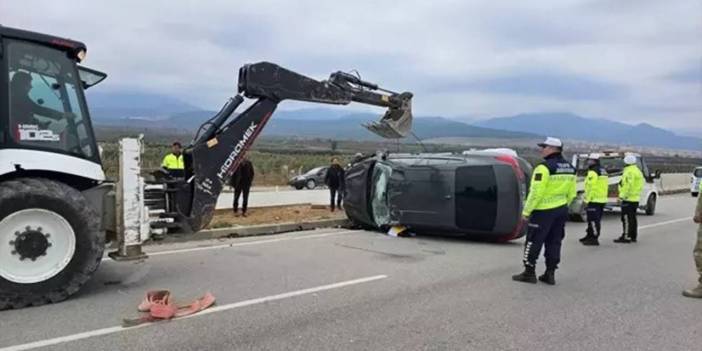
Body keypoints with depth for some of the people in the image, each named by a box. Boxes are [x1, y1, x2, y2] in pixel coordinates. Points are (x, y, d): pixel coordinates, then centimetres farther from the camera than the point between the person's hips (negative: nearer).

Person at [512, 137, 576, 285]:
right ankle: (550, 274, 17)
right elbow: (571, 193, 13)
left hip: (544, 211, -8)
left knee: (533, 241, 2)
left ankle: (529, 273, 7)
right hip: (561, 211, 8)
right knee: (554, 242, 13)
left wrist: (526, 211, -12)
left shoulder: (544, 167, -17)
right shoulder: (570, 168, 9)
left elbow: (536, 192, -20)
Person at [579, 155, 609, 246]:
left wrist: (587, 199, -17)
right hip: (602, 199, 10)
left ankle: (594, 239, -5)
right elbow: (605, 186, 18)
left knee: (593, 219, -6)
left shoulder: (593, 172, -14)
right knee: (597, 219, 15)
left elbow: (591, 187, -20)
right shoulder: (603, 171, 16)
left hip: (594, 200, -10)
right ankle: (590, 236, 26)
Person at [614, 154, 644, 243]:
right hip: (635, 198, 10)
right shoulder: (638, 171, 17)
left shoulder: (629, 172, -15)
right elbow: (637, 185, 19)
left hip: (628, 199, -10)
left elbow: (628, 186, -22)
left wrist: (622, 196, -19)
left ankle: (626, 237, -8)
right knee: (633, 218, 14)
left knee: (626, 218, -8)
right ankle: (633, 237, 19)